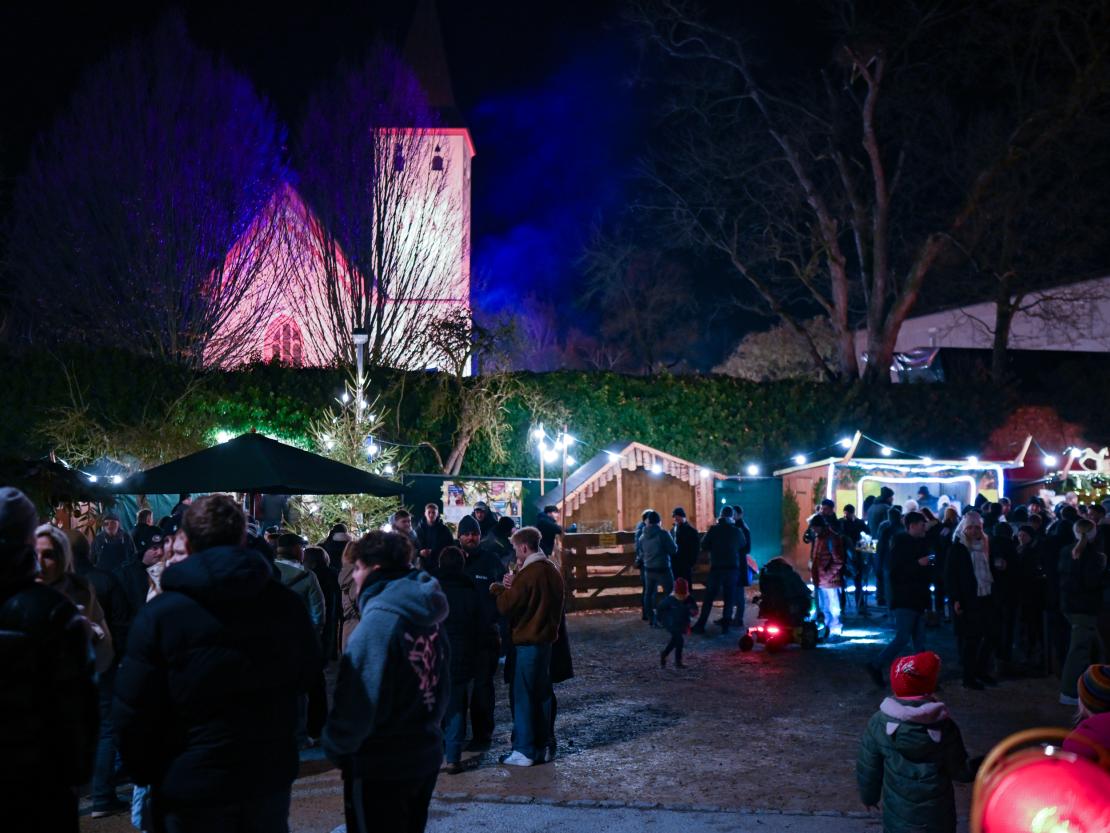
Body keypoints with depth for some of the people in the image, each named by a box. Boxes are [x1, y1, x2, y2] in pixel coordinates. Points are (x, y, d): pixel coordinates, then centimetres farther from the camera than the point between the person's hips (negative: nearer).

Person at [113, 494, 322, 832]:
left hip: (191, 784, -3)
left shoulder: (161, 613, -15)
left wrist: (145, 772, 2)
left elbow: (133, 711, -12)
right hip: (269, 778, 3)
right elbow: (308, 676, 9)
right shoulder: (286, 604, -5)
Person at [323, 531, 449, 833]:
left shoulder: (379, 620, -23)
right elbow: (441, 686, 11)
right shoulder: (429, 617, 3)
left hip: (381, 767, -8)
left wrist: (334, 746, -8)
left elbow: (359, 701, -23)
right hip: (426, 757, 8)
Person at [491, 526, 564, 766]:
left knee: (523, 696, -1)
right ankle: (541, 747, 21)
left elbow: (507, 606, -16)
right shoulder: (552, 570, 9)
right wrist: (512, 586, 2)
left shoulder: (528, 574, -18)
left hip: (528, 641, -9)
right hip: (547, 638, 9)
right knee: (542, 694, 14)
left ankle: (524, 751, 2)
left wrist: (500, 588, 2)